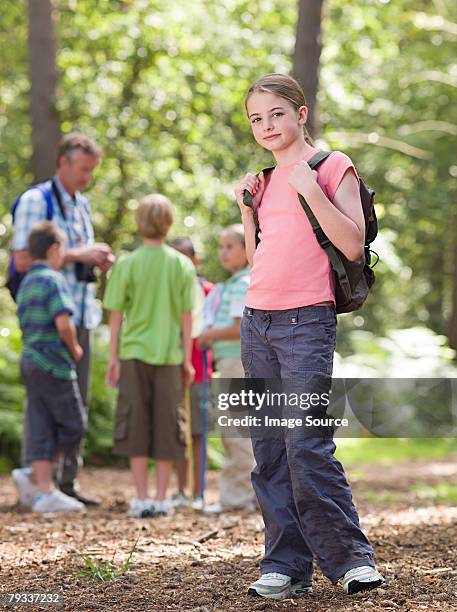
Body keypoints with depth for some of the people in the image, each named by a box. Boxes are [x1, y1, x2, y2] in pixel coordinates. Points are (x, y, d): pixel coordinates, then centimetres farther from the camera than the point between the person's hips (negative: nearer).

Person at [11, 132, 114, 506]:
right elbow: (23, 260, -14)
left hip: (80, 316, 8)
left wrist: (99, 258, 6)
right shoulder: (36, 201, -6)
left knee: (78, 399, 7)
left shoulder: (82, 205, 18)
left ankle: (67, 480, 12)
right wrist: (77, 255, -16)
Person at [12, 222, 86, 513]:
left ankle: (45, 490, 5)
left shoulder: (26, 283, 15)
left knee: (41, 428, 6)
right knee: (72, 426, 3)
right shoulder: (53, 280, -12)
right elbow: (63, 323, -23)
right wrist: (75, 349, -5)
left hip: (30, 360, 8)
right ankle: (35, 477, 2)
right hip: (54, 362, -8)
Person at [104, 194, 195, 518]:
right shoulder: (182, 265, -1)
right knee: (167, 425, 8)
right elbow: (187, 317, 0)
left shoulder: (126, 264, -4)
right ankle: (161, 498, 10)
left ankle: (142, 498, 5)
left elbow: (116, 315, -2)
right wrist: (187, 359, 8)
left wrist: (114, 357, 6)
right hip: (169, 355, 1)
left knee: (135, 424, 6)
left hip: (134, 352, -1)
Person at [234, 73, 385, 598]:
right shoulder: (264, 178, 17)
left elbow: (353, 246, -11)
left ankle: (350, 556, -1)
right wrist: (246, 208, 6)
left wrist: (310, 190, -16)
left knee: (306, 446, -13)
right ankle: (286, 565, 9)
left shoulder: (332, 166, -1)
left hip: (306, 321, -6)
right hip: (257, 320, 6)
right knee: (268, 450, 4)